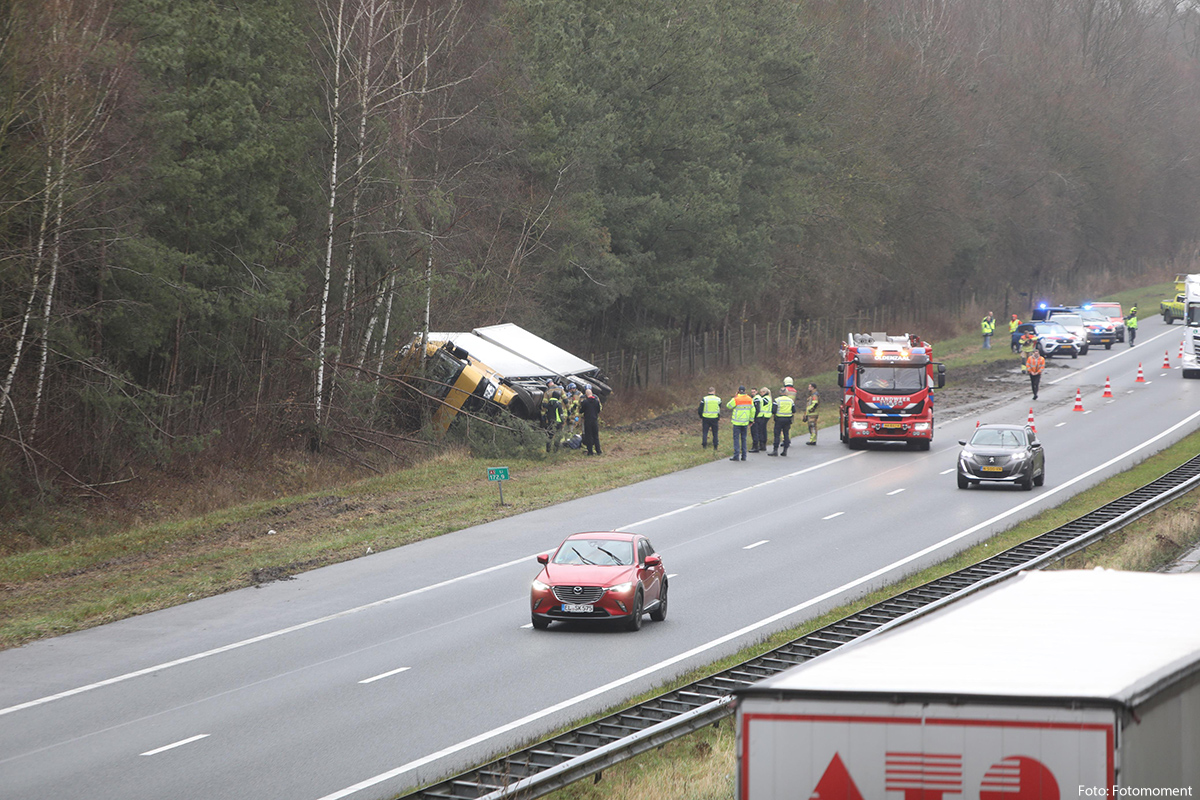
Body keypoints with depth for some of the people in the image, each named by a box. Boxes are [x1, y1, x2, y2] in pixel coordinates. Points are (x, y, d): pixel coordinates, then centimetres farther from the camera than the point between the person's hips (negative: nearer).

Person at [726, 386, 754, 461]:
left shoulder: (736, 399, -13)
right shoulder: (750, 399, 2)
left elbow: (728, 406, 0)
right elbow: (752, 411, 7)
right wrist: (751, 420, 17)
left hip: (737, 422, -4)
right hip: (745, 422, 4)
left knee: (736, 438, -1)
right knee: (743, 439, 12)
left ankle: (736, 456, -7)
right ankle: (743, 456, 12)